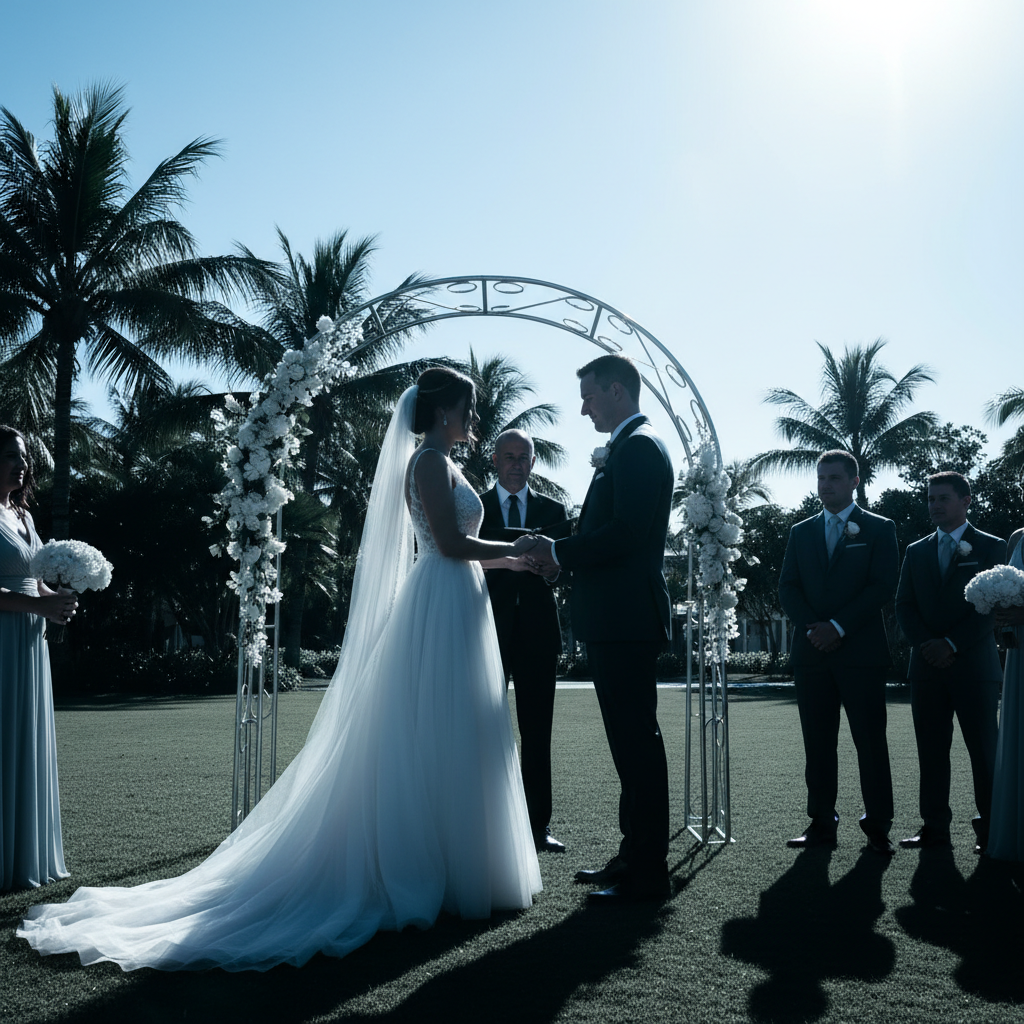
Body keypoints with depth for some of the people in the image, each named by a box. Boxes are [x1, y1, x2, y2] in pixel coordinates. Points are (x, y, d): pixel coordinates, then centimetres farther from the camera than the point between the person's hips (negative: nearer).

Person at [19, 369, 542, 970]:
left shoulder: (438, 463, 19)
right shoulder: (430, 460, -12)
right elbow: (451, 543, -19)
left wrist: (508, 560, 18)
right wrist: (514, 550, -8)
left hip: (455, 609, 10)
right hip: (443, 610, -10)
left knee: (440, 746, 11)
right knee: (437, 743, -5)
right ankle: (434, 873, 1)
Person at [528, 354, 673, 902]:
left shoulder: (638, 447, -12)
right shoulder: (632, 446, 20)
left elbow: (627, 533, -21)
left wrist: (560, 552, -13)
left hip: (625, 619, -11)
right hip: (619, 617, 11)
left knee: (637, 741, -6)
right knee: (633, 740, 15)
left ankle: (647, 872, 1)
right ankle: (635, 854, 25)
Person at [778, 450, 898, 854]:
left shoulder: (879, 529, 6)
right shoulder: (801, 532, 16)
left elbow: (883, 585, -4)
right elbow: (788, 588, 10)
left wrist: (838, 626, -12)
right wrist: (812, 627, -7)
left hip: (861, 652, -3)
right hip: (812, 653, 3)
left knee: (871, 741, -2)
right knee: (818, 744, 4)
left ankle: (878, 827, 5)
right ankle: (821, 824, 10)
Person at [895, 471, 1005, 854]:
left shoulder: (990, 548, 4)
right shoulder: (916, 551, 15)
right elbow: (904, 606, 10)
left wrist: (951, 644, -13)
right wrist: (926, 644, -7)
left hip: (974, 665, -3)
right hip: (927, 665, 3)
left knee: (984, 750, -1)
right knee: (931, 750, 4)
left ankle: (991, 831, 7)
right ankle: (935, 826, 10)